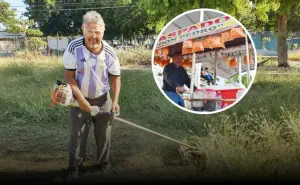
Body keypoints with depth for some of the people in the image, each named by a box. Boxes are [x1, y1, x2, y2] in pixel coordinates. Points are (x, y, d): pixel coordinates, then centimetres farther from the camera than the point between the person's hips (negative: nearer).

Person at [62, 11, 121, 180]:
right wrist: (81, 99, -20)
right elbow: (69, 76, -15)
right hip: (80, 99, -1)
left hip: (103, 99, 2)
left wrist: (115, 100, -14)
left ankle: (104, 164, 30)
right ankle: (75, 168, 21)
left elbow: (115, 77, -3)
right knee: (77, 135, 6)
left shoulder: (109, 52, -14)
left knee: (104, 134, 12)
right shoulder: (74, 48, -20)